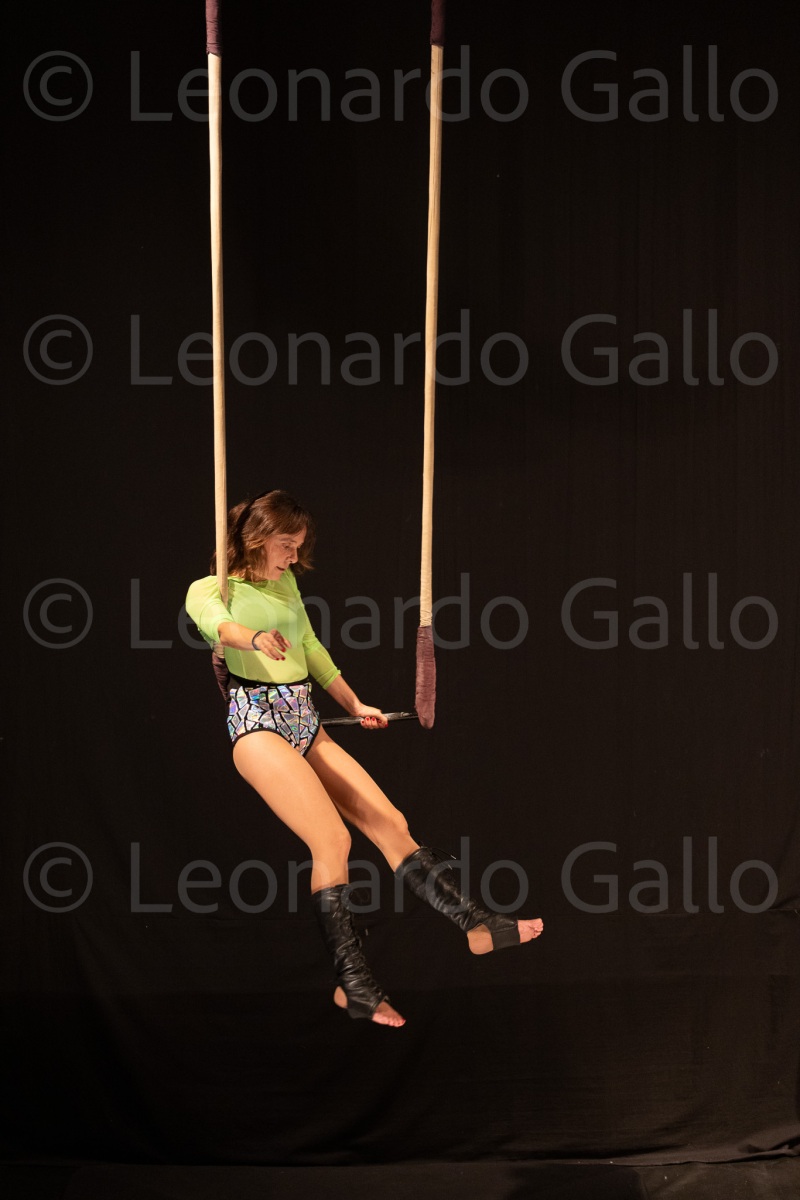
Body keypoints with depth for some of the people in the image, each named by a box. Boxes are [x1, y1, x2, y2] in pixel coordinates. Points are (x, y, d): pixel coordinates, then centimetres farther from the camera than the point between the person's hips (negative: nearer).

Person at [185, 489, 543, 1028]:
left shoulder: (286, 583, 21)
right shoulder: (210, 589, 0)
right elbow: (214, 620, -24)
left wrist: (355, 705, 35)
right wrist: (253, 638, -47)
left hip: (306, 724, 7)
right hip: (257, 720, -7)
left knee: (390, 823, 0)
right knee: (332, 839, -22)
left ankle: (477, 925, 3)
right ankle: (353, 983, -17)